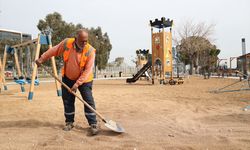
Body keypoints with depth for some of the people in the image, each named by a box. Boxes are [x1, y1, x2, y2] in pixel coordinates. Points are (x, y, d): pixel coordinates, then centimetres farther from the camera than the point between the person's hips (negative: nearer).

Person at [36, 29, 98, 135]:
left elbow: (88, 70, -26)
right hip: (68, 78, 3)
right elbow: (54, 50, 1)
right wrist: (42, 59, 2)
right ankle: (69, 122, 23)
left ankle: (93, 124, 0)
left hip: (84, 79, -3)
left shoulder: (90, 51, -24)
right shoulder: (67, 43, -16)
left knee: (89, 101, -8)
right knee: (67, 101, 9)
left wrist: (77, 83, -29)